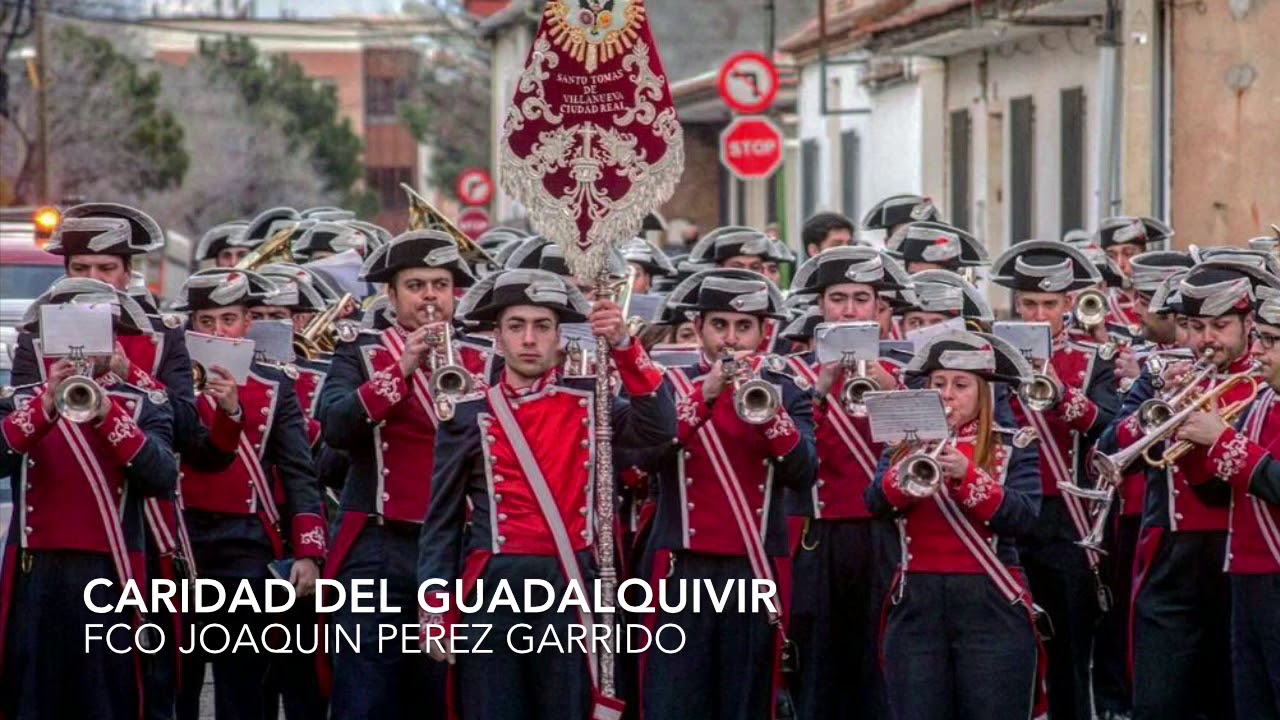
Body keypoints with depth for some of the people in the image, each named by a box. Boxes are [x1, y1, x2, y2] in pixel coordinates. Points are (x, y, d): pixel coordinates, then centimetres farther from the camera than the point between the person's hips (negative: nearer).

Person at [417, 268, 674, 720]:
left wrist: (623, 345, -19)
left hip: (571, 586, 1)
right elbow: (442, 521, 7)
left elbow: (658, 426, -11)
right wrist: (435, 611, 1)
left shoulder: (589, 402, 7)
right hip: (494, 588, 0)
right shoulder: (468, 415, 4)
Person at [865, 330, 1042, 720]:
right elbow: (876, 502, -6)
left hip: (991, 604, -2)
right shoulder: (907, 443, 11)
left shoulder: (1012, 448, 4)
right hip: (915, 603, 2)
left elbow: (1024, 517, -11)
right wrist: (909, 475, -26)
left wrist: (967, 475, -23)